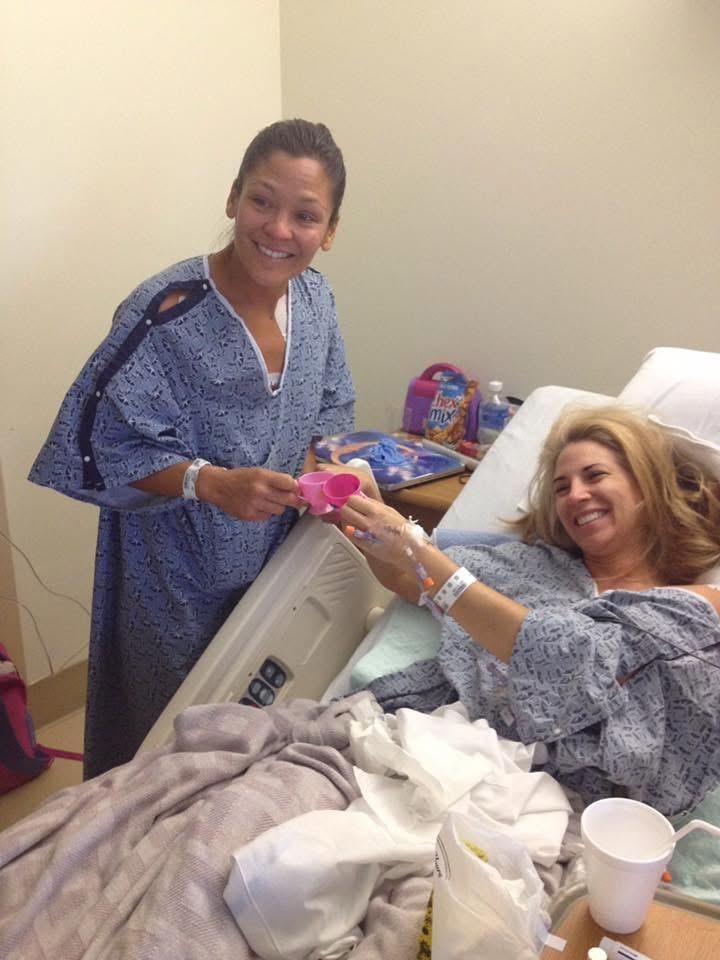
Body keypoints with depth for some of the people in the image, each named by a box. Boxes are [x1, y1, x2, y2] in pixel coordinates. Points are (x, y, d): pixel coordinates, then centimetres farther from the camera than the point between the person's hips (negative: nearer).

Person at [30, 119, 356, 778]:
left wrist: (319, 468, -10)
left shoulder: (315, 296, -4)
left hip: (272, 561, 6)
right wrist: (211, 482, -34)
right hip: (178, 578, -5)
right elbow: (103, 443, -21)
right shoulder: (166, 312, -25)